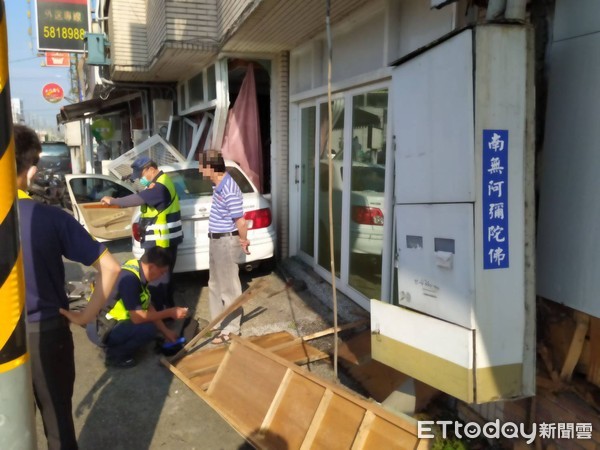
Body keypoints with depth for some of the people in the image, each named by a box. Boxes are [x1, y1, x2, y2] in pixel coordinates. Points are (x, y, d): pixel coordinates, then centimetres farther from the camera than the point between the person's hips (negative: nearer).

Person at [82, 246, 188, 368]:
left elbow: (148, 306, 8)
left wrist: (165, 330, 8)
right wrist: (169, 313, -18)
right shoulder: (129, 279, -28)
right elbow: (137, 317, -28)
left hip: (110, 321, 9)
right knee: (148, 329, -22)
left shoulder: (138, 270, -1)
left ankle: (115, 346, 13)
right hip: (100, 329, -9)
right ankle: (114, 355, -3)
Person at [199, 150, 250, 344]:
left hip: (226, 242, -10)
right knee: (215, 284, 20)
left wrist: (244, 241, -6)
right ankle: (218, 321, 35)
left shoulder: (229, 192, -26)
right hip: (216, 241, 10)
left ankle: (231, 329, 13)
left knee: (229, 287, 1)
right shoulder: (219, 184, 5)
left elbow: (241, 222, -23)